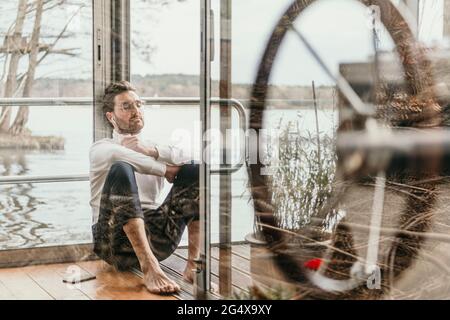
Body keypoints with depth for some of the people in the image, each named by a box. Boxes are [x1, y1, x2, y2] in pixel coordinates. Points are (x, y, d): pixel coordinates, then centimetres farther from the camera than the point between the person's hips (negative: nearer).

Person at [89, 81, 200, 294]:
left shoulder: (155, 148, 25)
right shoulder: (100, 148, 14)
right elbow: (117, 154, -14)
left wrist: (152, 150, -7)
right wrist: (166, 170, -8)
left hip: (156, 237, 4)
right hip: (116, 236, -3)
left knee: (196, 171, -10)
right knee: (121, 169, -29)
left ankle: (193, 264, -23)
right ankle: (149, 267, -41)